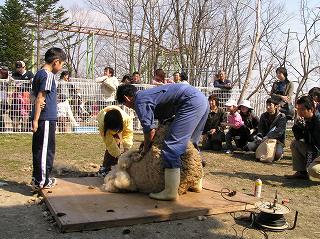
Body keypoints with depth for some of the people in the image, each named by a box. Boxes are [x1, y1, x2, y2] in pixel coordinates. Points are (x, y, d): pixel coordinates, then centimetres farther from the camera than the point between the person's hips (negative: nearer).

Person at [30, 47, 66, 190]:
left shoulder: (39, 74, 16)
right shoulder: (48, 75, -13)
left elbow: (33, 94, 18)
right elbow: (40, 98, -18)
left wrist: (36, 113, -1)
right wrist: (36, 119, -19)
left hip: (39, 118, 9)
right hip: (46, 118, -9)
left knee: (38, 149, 15)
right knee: (46, 150, -2)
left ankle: (37, 177, 24)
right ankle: (42, 181, 5)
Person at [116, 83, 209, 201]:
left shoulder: (140, 101, -4)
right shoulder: (147, 94, 24)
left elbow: (150, 130, -8)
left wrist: (145, 149, 9)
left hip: (192, 102, -11)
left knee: (172, 145, -11)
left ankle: (170, 192, -10)